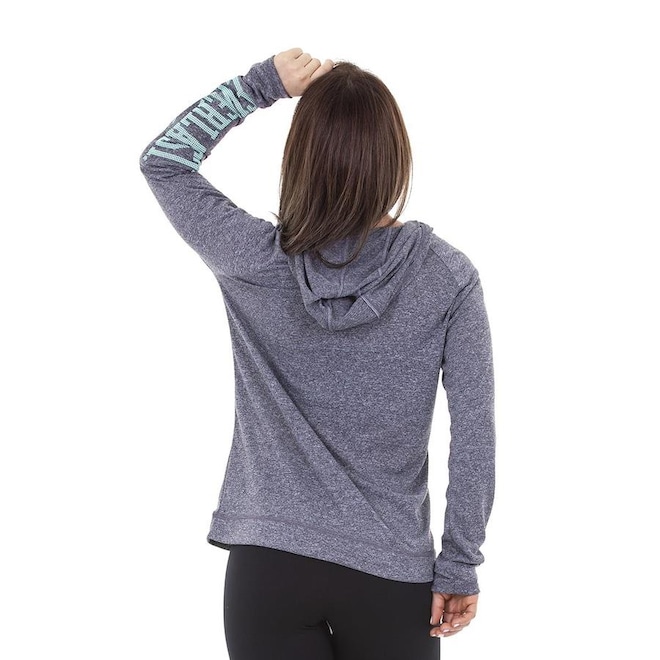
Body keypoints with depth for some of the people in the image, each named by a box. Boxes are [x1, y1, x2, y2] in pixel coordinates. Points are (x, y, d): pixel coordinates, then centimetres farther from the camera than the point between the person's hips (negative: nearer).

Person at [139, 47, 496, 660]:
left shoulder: (258, 264, -11)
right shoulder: (447, 276, -11)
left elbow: (161, 159, 4)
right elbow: (474, 435, -9)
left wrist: (262, 82, -1)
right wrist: (460, 566, 1)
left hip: (267, 564, 0)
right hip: (391, 573, 0)